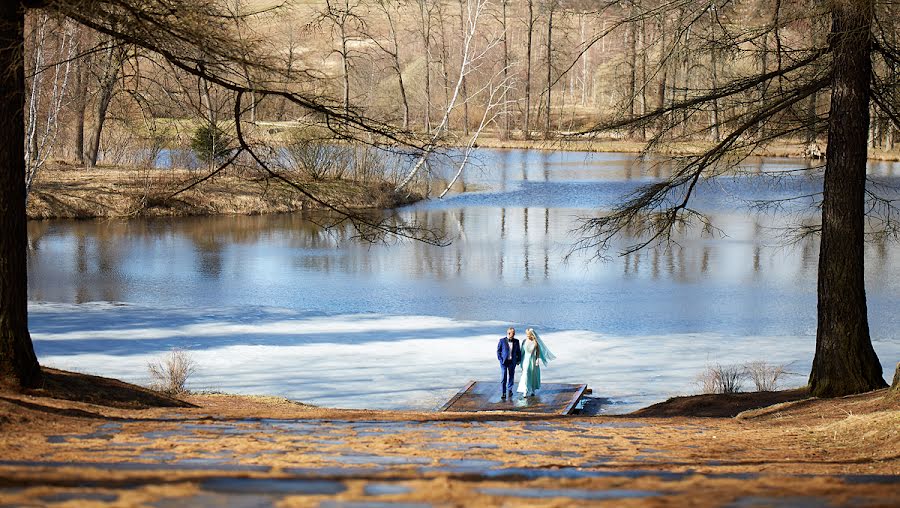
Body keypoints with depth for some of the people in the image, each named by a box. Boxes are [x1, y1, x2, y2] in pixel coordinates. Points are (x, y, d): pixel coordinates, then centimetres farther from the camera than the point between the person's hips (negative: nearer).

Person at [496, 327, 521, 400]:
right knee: (503, 377, -7)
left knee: (511, 376, 11)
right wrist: (500, 359, -8)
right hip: (504, 361, -3)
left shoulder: (516, 341, 4)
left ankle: (509, 390, 29)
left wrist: (518, 360, 6)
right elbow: (498, 351, 0)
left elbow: (518, 351, 12)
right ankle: (503, 393, -4)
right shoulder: (502, 341, -5)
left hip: (512, 361, 3)